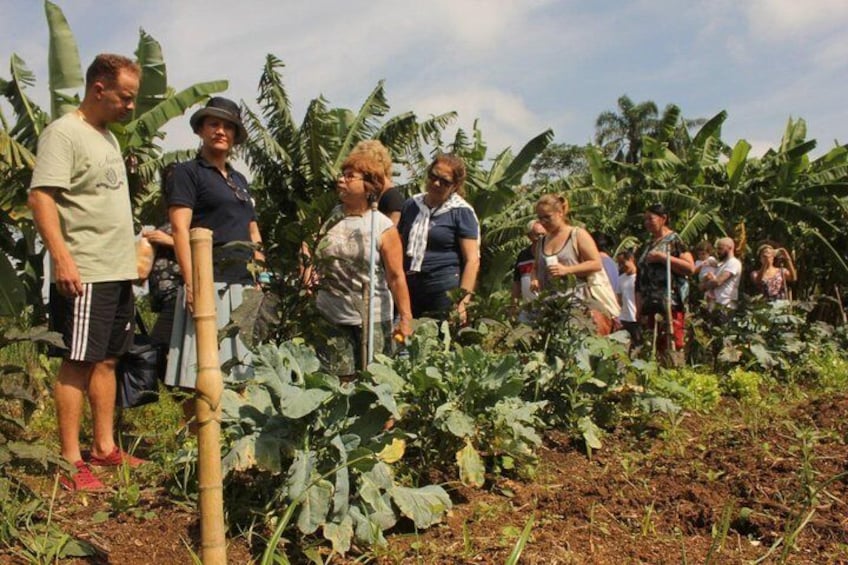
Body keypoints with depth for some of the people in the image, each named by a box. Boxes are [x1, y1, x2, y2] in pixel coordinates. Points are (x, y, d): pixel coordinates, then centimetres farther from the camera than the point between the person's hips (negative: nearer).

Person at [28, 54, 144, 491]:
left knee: (107, 360, 13)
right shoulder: (63, 133, -9)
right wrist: (61, 256, -26)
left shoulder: (108, 137, 18)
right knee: (77, 363, -3)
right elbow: (39, 197, -18)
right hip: (83, 274, -9)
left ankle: (104, 447, 22)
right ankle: (71, 462, 4)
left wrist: (138, 243, 22)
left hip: (119, 271, 9)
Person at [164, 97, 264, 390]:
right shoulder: (187, 172, 2)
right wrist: (191, 283, -20)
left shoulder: (239, 179, 22)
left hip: (244, 286, 7)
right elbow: (180, 229, -9)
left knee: (240, 374, 8)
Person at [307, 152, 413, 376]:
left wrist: (405, 318, -10)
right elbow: (311, 254, 17)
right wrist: (309, 277, -2)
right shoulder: (329, 218, 5)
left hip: (372, 320, -3)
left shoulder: (384, 227, -6)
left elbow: (396, 277, -7)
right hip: (331, 317, 3)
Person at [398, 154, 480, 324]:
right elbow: (398, 249, 19)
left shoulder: (461, 212, -3)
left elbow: (472, 260, -8)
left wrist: (463, 300, -15)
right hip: (410, 291, 5)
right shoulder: (411, 205, 12)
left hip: (445, 294, -5)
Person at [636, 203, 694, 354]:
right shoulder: (648, 244, 21)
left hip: (670, 303, -6)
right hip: (649, 305, 7)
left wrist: (663, 257, -13)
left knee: (672, 345, -13)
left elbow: (690, 267, -10)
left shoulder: (674, 240, 2)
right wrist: (639, 306, 14)